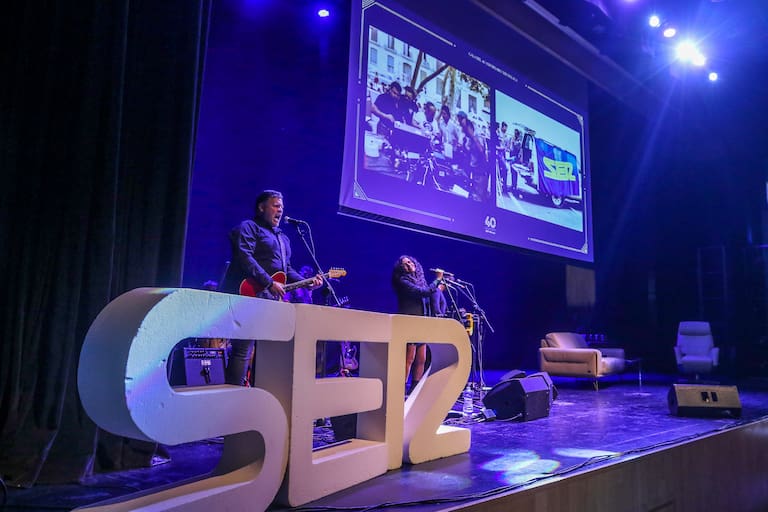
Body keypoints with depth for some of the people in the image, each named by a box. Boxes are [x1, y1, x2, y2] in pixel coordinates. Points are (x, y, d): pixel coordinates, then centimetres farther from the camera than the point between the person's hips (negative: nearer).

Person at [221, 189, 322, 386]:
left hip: (272, 300, 8)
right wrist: (269, 283, -20)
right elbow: (245, 258, -15)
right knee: (243, 350, -10)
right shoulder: (248, 227, 0)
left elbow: (287, 269, 24)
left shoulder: (282, 238, 26)